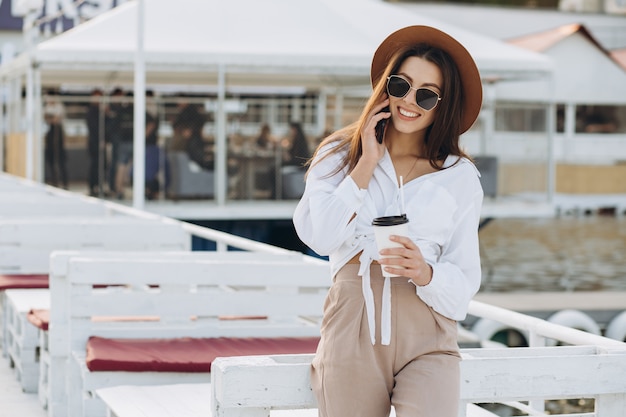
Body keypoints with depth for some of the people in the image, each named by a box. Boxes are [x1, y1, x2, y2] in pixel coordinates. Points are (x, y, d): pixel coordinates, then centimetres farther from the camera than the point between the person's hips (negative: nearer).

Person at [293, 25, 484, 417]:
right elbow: (318, 236, -6)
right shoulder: (340, 154, 11)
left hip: (426, 339, 0)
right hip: (353, 331, 1)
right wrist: (367, 164, -2)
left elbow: (464, 282, 6)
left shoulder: (460, 176, 10)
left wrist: (425, 273, -14)